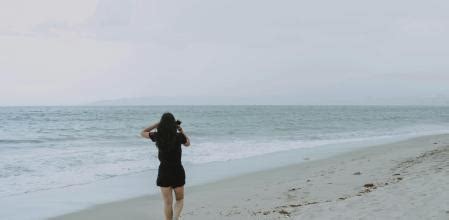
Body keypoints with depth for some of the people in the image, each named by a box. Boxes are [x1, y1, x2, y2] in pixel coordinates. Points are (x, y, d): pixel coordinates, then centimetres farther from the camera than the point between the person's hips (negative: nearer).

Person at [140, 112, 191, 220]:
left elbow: (142, 133, 12)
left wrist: (157, 124, 9)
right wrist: (181, 130, 17)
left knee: (168, 203, 10)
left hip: (164, 172, 0)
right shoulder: (179, 136, -9)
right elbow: (188, 143, 15)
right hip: (178, 171, 0)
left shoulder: (157, 136, -8)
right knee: (180, 199, 16)